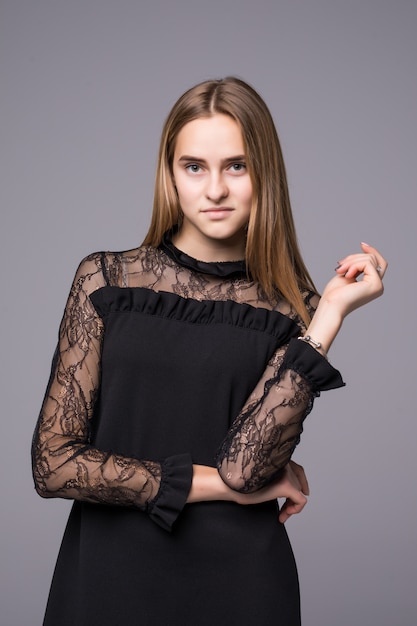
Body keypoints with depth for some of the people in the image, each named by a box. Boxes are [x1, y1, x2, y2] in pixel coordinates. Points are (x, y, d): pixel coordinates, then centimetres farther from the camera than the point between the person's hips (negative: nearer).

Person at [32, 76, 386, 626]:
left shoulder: (293, 310, -3)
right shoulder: (106, 280, -4)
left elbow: (243, 463, -17)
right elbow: (53, 465, -9)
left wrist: (332, 311, -16)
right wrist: (217, 483, -11)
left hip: (237, 580, 0)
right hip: (107, 576, 0)